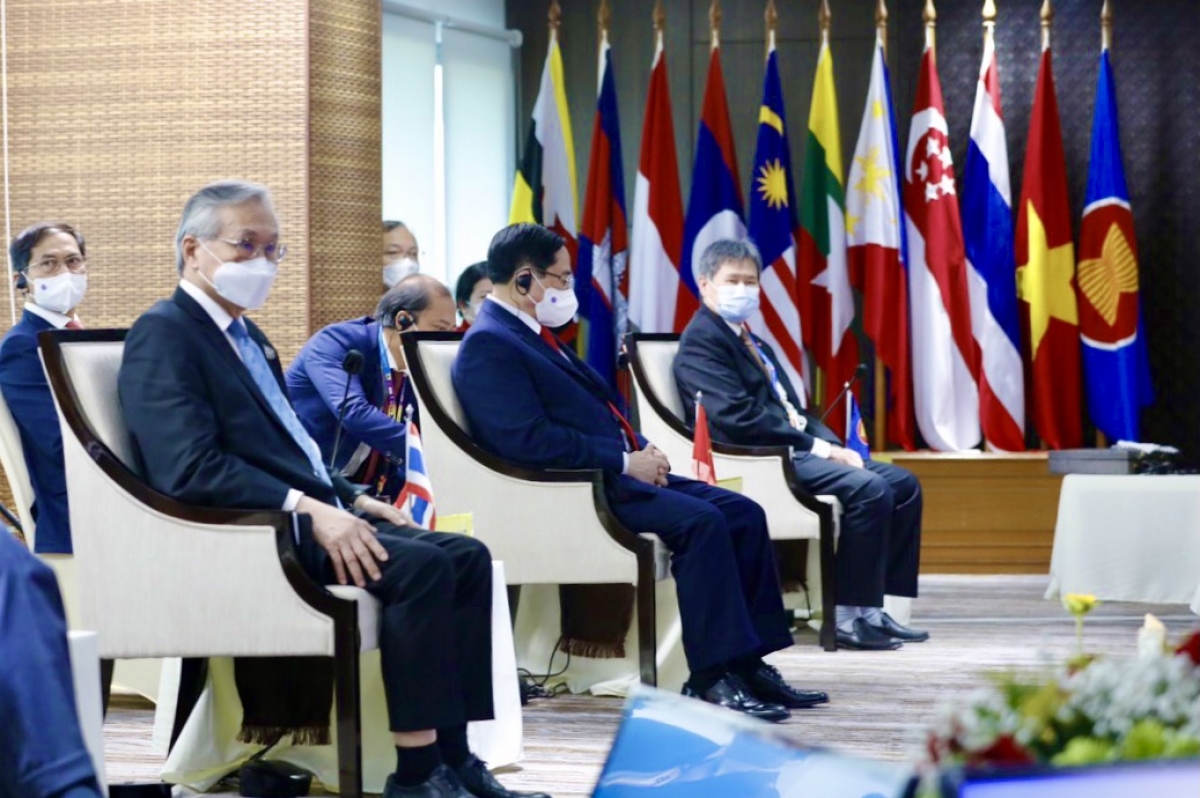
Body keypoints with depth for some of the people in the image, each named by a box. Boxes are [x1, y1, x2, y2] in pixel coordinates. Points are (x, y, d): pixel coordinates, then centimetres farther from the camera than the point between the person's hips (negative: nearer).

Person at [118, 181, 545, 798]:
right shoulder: (164, 334, -9)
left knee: (467, 557, -5)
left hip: (310, 513, 10)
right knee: (421, 565, -26)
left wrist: (351, 499, 8)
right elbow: (189, 469, -22)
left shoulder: (247, 336, 22)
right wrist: (307, 509, -25)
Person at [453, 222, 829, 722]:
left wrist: (641, 451, 4)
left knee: (743, 513, 0)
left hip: (612, 474, 11)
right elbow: (530, 440, -22)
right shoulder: (489, 345, -12)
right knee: (701, 521, -27)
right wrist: (625, 460, -18)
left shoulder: (535, 336, 20)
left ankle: (749, 664, 0)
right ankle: (711, 678, -24)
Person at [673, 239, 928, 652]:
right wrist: (817, 446, -17)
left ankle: (875, 607, 1)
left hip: (794, 450, 10)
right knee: (869, 489, -26)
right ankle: (850, 616, -20)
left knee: (904, 484, 3)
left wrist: (834, 445, 2)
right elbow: (739, 417, -19)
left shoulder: (752, 342, 24)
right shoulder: (701, 341, -8)